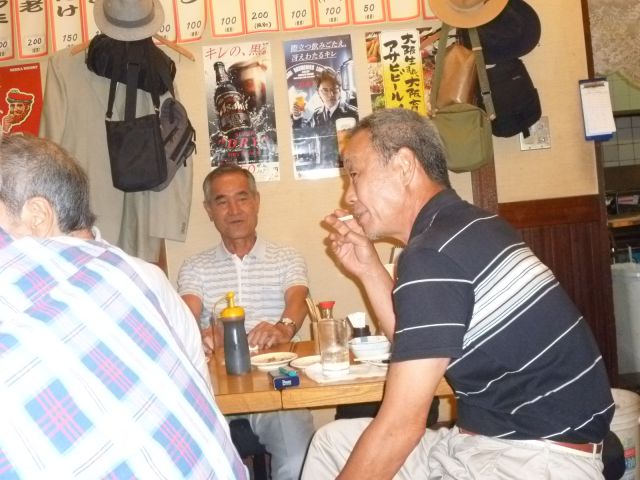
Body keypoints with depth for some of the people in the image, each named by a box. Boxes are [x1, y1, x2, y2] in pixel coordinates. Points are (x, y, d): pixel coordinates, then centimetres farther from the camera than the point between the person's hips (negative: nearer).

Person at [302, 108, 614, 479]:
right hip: (494, 441, 10)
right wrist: (368, 269, 7)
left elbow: (400, 425, -19)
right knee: (336, 439, 13)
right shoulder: (469, 227, 8)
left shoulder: (434, 254, -20)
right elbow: (419, 348, 13)